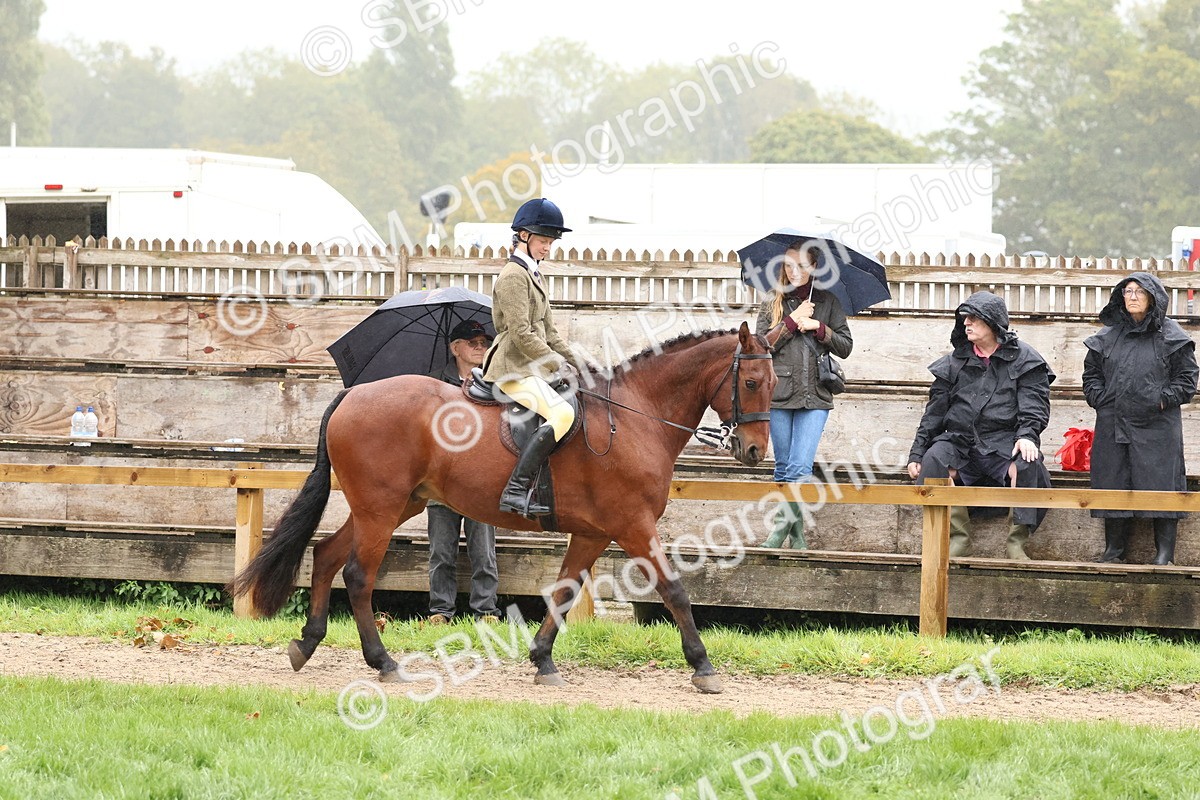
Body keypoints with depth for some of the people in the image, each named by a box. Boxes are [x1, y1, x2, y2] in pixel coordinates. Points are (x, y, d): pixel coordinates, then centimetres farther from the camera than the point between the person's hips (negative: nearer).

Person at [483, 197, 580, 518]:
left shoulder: (534, 275, 20)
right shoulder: (514, 276, -11)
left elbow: (548, 333, 24)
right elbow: (521, 334, -18)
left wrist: (575, 362, 14)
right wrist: (556, 363, -13)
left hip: (532, 368, 11)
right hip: (513, 369, -11)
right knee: (562, 413, -29)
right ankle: (516, 491, -37)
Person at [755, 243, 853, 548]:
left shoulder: (828, 302, 11)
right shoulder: (772, 303, 9)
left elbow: (846, 347, 9)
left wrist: (819, 328, -6)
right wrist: (792, 321, -8)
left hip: (815, 396, -1)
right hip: (779, 394, 1)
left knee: (799, 467, -13)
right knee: (784, 467, 4)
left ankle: (781, 527, -7)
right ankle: (796, 532, 12)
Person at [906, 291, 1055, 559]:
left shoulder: (1024, 359, 9)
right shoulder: (955, 362, 18)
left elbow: (1035, 405, 0)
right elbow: (935, 411, 17)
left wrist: (1027, 435, -21)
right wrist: (916, 453, 8)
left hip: (1004, 442, -3)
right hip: (961, 440, 3)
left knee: (1027, 466, -35)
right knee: (934, 460, -30)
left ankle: (1016, 542, -24)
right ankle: (958, 537, -24)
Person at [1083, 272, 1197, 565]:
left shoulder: (1170, 336, 2)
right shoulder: (1108, 335, 12)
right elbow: (1091, 373, 19)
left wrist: (1163, 401, -8)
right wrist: (1100, 399, 3)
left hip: (1157, 426, -4)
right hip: (1113, 425, 4)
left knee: (1160, 484, -7)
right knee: (1114, 484, 4)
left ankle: (1164, 551, -3)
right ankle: (1114, 548, 13)